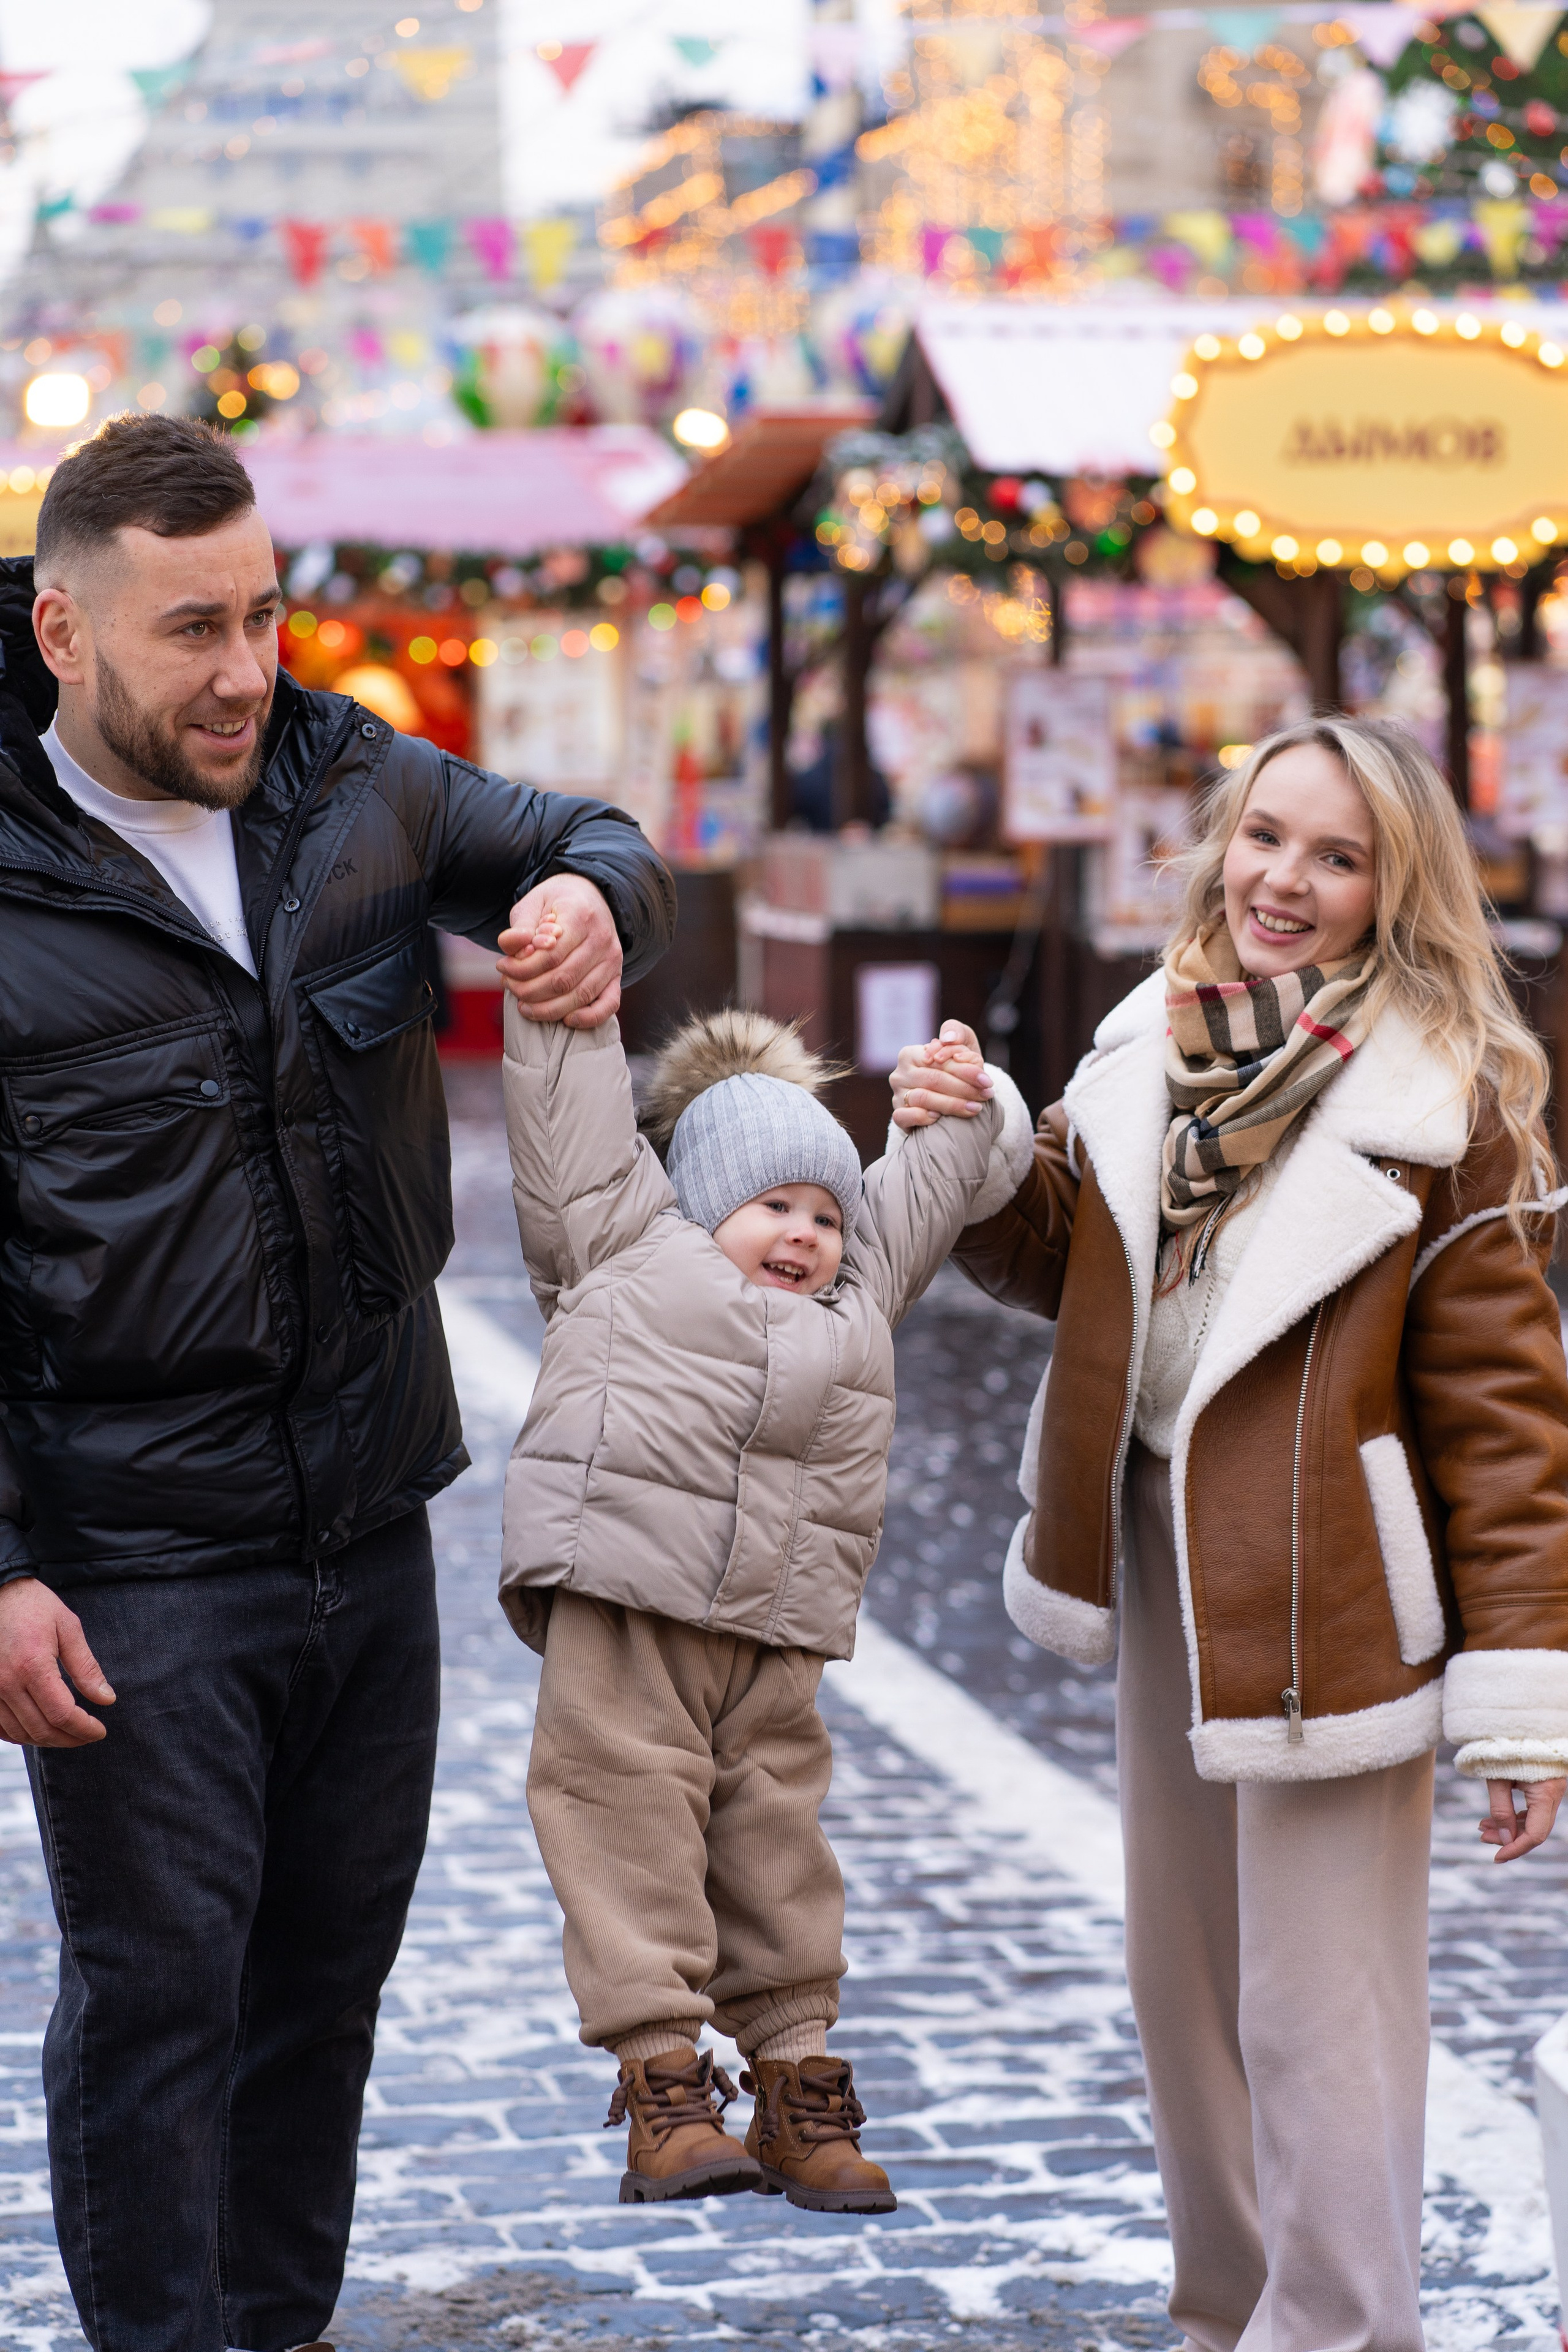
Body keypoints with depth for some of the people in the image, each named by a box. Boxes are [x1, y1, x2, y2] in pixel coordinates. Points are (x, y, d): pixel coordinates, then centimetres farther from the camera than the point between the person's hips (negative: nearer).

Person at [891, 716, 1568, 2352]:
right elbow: (1067, 1259, 20)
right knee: (1181, 1988, 17)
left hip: (1324, 1600, -7)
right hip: (1158, 1566, 7)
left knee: (1313, 2023, -1)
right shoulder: (1150, 1049, 4)